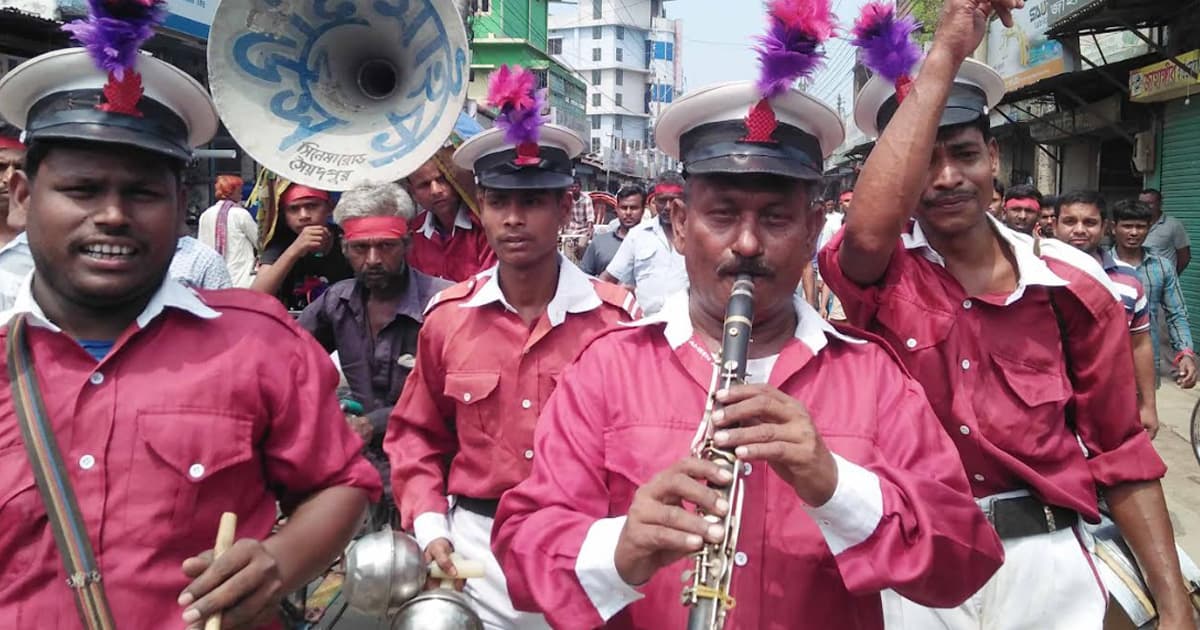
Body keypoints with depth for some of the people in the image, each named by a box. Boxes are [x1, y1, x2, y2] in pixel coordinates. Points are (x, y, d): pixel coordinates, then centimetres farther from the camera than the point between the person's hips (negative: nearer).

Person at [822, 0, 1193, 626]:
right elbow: (867, 230, -34)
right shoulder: (882, 272, -8)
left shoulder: (1070, 281, -2)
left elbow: (1119, 452, 3)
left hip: (1043, 564, 2)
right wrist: (945, 53, -28)